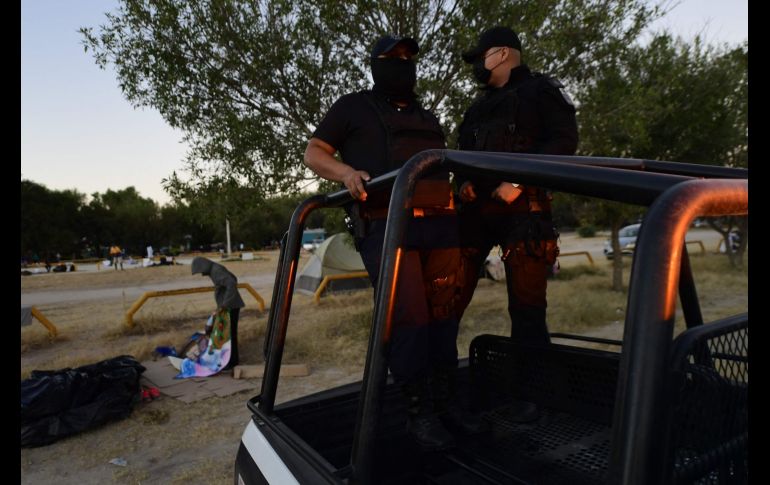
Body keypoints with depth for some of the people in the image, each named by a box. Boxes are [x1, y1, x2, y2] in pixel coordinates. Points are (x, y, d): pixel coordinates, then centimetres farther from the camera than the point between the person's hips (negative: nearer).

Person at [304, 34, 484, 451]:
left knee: (443, 314, 3)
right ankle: (420, 414, -2)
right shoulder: (354, 107, 13)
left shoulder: (427, 117, 28)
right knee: (408, 316, -13)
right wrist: (346, 172, -13)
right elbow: (313, 153, 7)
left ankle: (444, 405, 12)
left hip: (439, 224, 6)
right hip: (386, 226, -5)